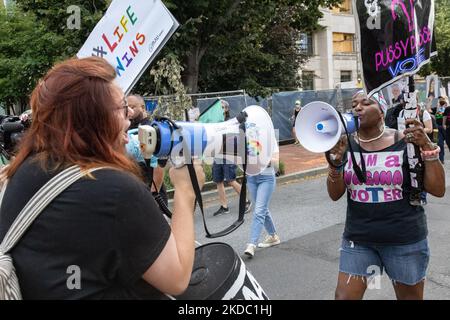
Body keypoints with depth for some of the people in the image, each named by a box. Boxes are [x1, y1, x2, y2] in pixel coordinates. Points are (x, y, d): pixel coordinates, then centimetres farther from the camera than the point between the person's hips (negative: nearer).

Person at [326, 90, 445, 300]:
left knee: (410, 296, 16)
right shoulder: (346, 145, 0)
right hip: (357, 239, 2)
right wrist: (336, 162, -19)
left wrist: (428, 147, -19)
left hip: (405, 240, -1)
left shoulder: (405, 142, -7)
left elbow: (438, 190, -8)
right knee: (344, 296, 2)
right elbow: (335, 195, -3)